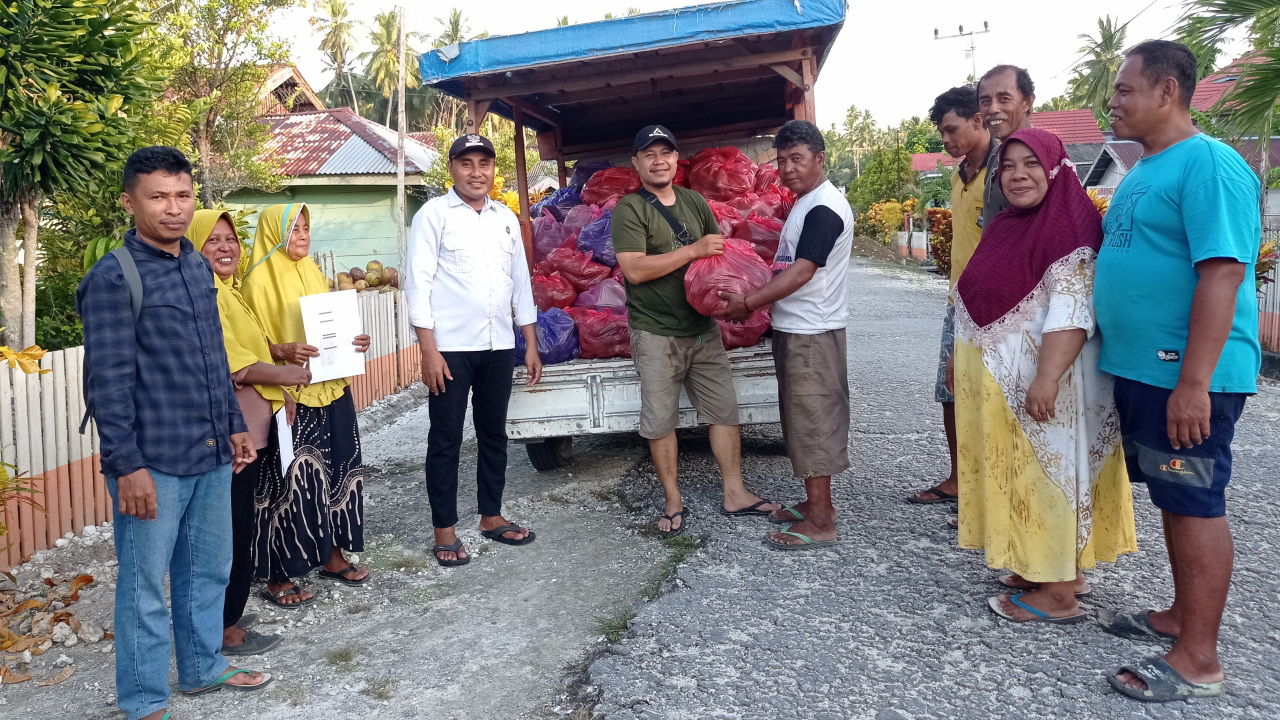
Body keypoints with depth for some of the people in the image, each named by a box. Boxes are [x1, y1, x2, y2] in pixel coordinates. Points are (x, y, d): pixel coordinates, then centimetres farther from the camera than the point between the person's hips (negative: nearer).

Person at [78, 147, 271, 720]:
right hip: (152, 463, -7)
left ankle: (203, 667, 38)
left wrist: (234, 425, 18)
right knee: (145, 586, 6)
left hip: (211, 456, 7)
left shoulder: (198, 266, 10)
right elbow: (108, 382, -14)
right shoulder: (113, 279, -12)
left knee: (209, 570, 19)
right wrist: (128, 466, -15)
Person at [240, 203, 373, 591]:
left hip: (332, 390, 7)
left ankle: (332, 555, 25)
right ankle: (280, 572, 6)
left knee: (337, 472, 11)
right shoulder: (259, 281, -6)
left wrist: (353, 342, 2)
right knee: (292, 480, -6)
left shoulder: (314, 274, 15)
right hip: (290, 398, -7)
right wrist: (283, 351, -25)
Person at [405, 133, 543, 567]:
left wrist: (531, 345, 12)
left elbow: (521, 283, 15)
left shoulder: (506, 218, 12)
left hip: (499, 346, 5)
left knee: (494, 434, 13)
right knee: (446, 440, 3)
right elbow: (418, 284, -7)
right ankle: (444, 530, 14)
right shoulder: (434, 215, -3)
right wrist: (428, 351, -14)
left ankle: (491, 517, 27)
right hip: (450, 348, -5)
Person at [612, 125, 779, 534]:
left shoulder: (694, 202, 12)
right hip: (656, 334, -5)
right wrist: (694, 250, -20)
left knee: (724, 409, 7)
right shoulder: (629, 210, -7)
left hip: (704, 328, 5)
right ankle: (673, 502, 17)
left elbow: (719, 249, 21)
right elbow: (635, 270, -18)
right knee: (660, 421, 3)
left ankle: (735, 494, 18)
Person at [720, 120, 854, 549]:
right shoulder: (807, 203, 14)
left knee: (813, 420, -4)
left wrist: (748, 303, -21)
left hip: (812, 334, -10)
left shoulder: (824, 209, -18)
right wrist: (756, 301, 10)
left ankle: (819, 522, 4)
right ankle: (816, 502, 28)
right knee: (803, 418, 16)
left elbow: (801, 273, -24)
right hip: (795, 329, 10)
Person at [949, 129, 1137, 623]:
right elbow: (979, 300, 19)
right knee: (1022, 473, 15)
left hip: (1041, 383, -9)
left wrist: (1047, 378, -29)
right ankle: (1064, 572, 29)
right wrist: (961, 359, 21)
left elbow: (1072, 311, -23)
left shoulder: (1071, 227, -14)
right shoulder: (1007, 226, 12)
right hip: (1002, 382, 9)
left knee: (1049, 472, 0)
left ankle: (1059, 594, 11)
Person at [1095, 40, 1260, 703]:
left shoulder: (1208, 164, -15)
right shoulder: (1144, 170, 16)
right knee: (1173, 499, 17)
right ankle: (1182, 617, 31)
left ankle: (1197, 661, 7)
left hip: (1186, 378, -9)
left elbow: (1222, 273, -23)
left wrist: (1193, 382, -27)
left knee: (1195, 504, -2)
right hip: (1140, 370, 9)